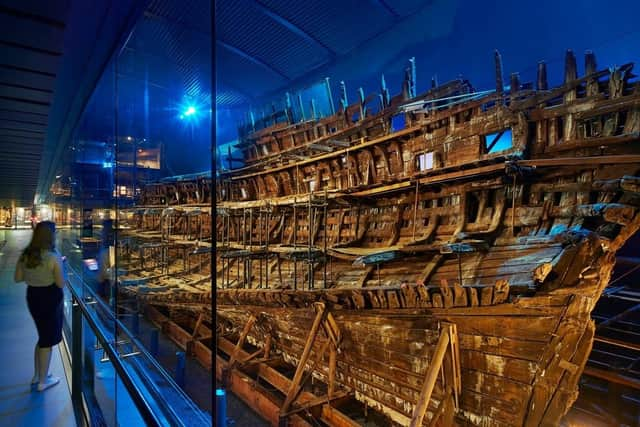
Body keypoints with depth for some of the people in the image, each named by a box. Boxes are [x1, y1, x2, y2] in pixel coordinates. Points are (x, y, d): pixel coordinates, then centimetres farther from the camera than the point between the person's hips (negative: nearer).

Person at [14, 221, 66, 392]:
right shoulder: (54, 257, -22)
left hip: (32, 297, 7)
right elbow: (61, 283, -18)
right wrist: (61, 266, -5)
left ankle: (37, 375, 37)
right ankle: (43, 381, 21)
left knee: (43, 336, 25)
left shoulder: (25, 255, -2)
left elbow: (17, 278, 6)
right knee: (48, 339, 8)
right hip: (50, 299, -7)